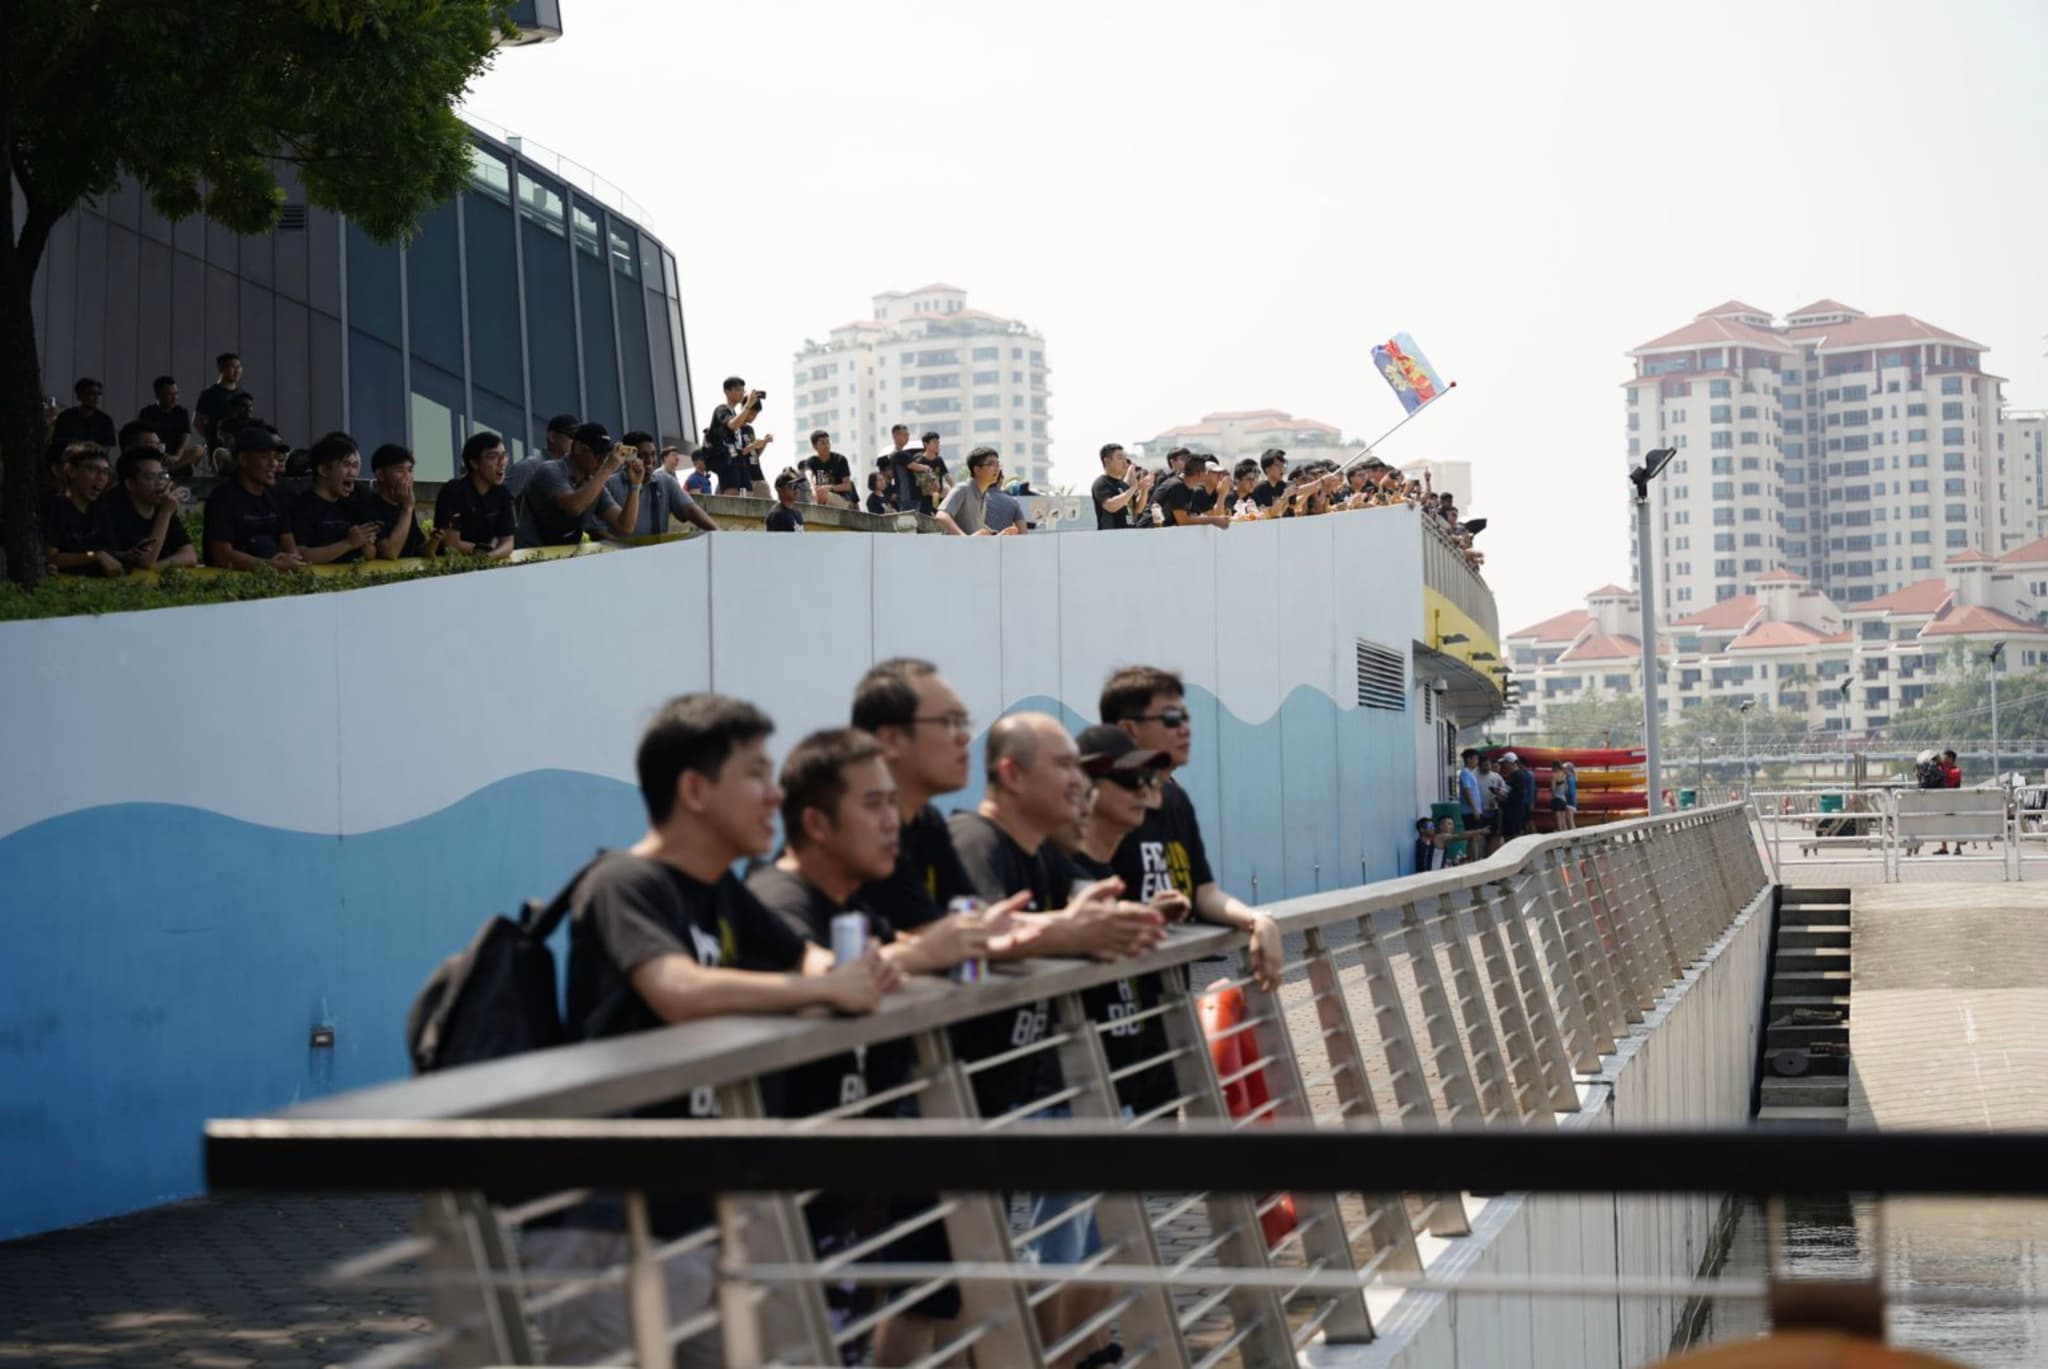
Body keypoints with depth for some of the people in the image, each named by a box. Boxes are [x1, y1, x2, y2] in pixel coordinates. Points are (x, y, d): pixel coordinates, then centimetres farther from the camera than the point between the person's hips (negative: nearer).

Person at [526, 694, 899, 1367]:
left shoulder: (722, 891, 13)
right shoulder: (625, 883, -14)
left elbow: (811, 960, 19)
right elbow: (682, 993, -30)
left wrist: (858, 971, -6)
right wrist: (827, 989, -19)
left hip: (696, 1215, 9)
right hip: (608, 1229, -9)